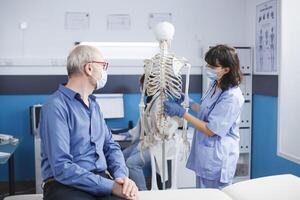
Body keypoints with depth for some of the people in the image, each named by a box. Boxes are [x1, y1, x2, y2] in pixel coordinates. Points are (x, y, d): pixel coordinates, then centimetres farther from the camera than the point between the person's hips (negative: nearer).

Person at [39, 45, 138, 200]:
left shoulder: (94, 105, 17)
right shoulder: (56, 106, -10)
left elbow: (110, 146, 16)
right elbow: (61, 168, -18)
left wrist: (122, 176, -4)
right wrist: (111, 186, -21)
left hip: (101, 180, 6)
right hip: (66, 185, -6)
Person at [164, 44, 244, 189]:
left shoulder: (232, 97, -24)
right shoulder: (215, 85, 4)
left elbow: (211, 130, -21)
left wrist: (182, 113, -19)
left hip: (217, 160, -9)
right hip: (204, 155, 9)